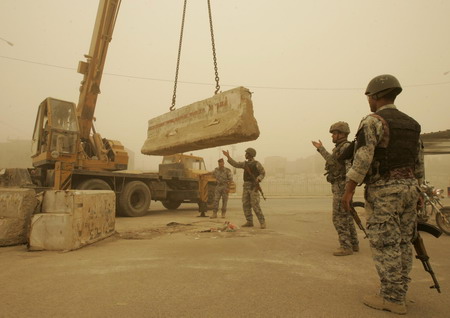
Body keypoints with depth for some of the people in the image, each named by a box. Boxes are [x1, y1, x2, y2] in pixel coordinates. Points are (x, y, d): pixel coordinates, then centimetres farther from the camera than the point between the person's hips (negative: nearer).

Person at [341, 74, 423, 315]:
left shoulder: (373, 122, -11)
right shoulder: (411, 124, 14)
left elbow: (362, 159, -20)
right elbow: (418, 162, 17)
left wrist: (348, 190, -16)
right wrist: (414, 188, 24)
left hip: (383, 190, -8)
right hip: (408, 187, 8)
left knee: (384, 244, -1)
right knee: (403, 242, 12)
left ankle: (391, 298, 7)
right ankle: (398, 293, 23)